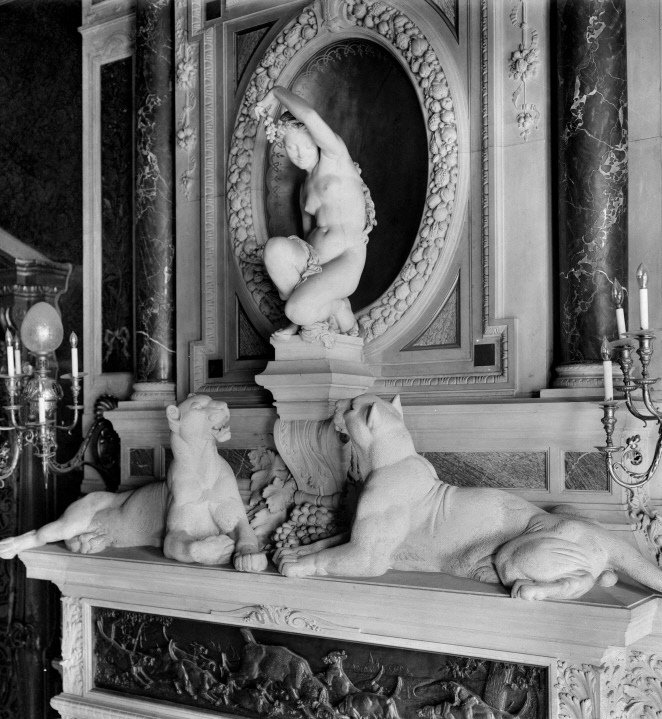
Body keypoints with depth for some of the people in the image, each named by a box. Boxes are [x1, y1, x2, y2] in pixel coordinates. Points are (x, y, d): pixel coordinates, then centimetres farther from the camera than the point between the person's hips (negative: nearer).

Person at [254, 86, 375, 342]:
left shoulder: (335, 156, 1)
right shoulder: (306, 189, 21)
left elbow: (309, 114, -15)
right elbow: (308, 233, 16)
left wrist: (276, 93, 2)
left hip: (345, 262, -6)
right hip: (312, 260, 6)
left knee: (298, 310, -31)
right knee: (275, 247, -29)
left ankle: (338, 310, 5)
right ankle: (305, 318, -10)